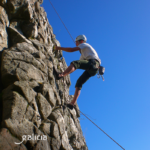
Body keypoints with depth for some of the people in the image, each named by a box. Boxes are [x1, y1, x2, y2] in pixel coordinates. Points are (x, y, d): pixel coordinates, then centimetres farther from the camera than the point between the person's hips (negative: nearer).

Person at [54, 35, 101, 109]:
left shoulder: (84, 44, 12)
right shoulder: (84, 51, 39)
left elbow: (72, 50, -2)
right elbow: (80, 61, 41)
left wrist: (59, 48, 4)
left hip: (93, 63, -9)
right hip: (92, 69, 9)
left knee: (74, 63, -29)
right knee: (79, 83, 3)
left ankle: (60, 75, -52)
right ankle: (72, 103, -1)